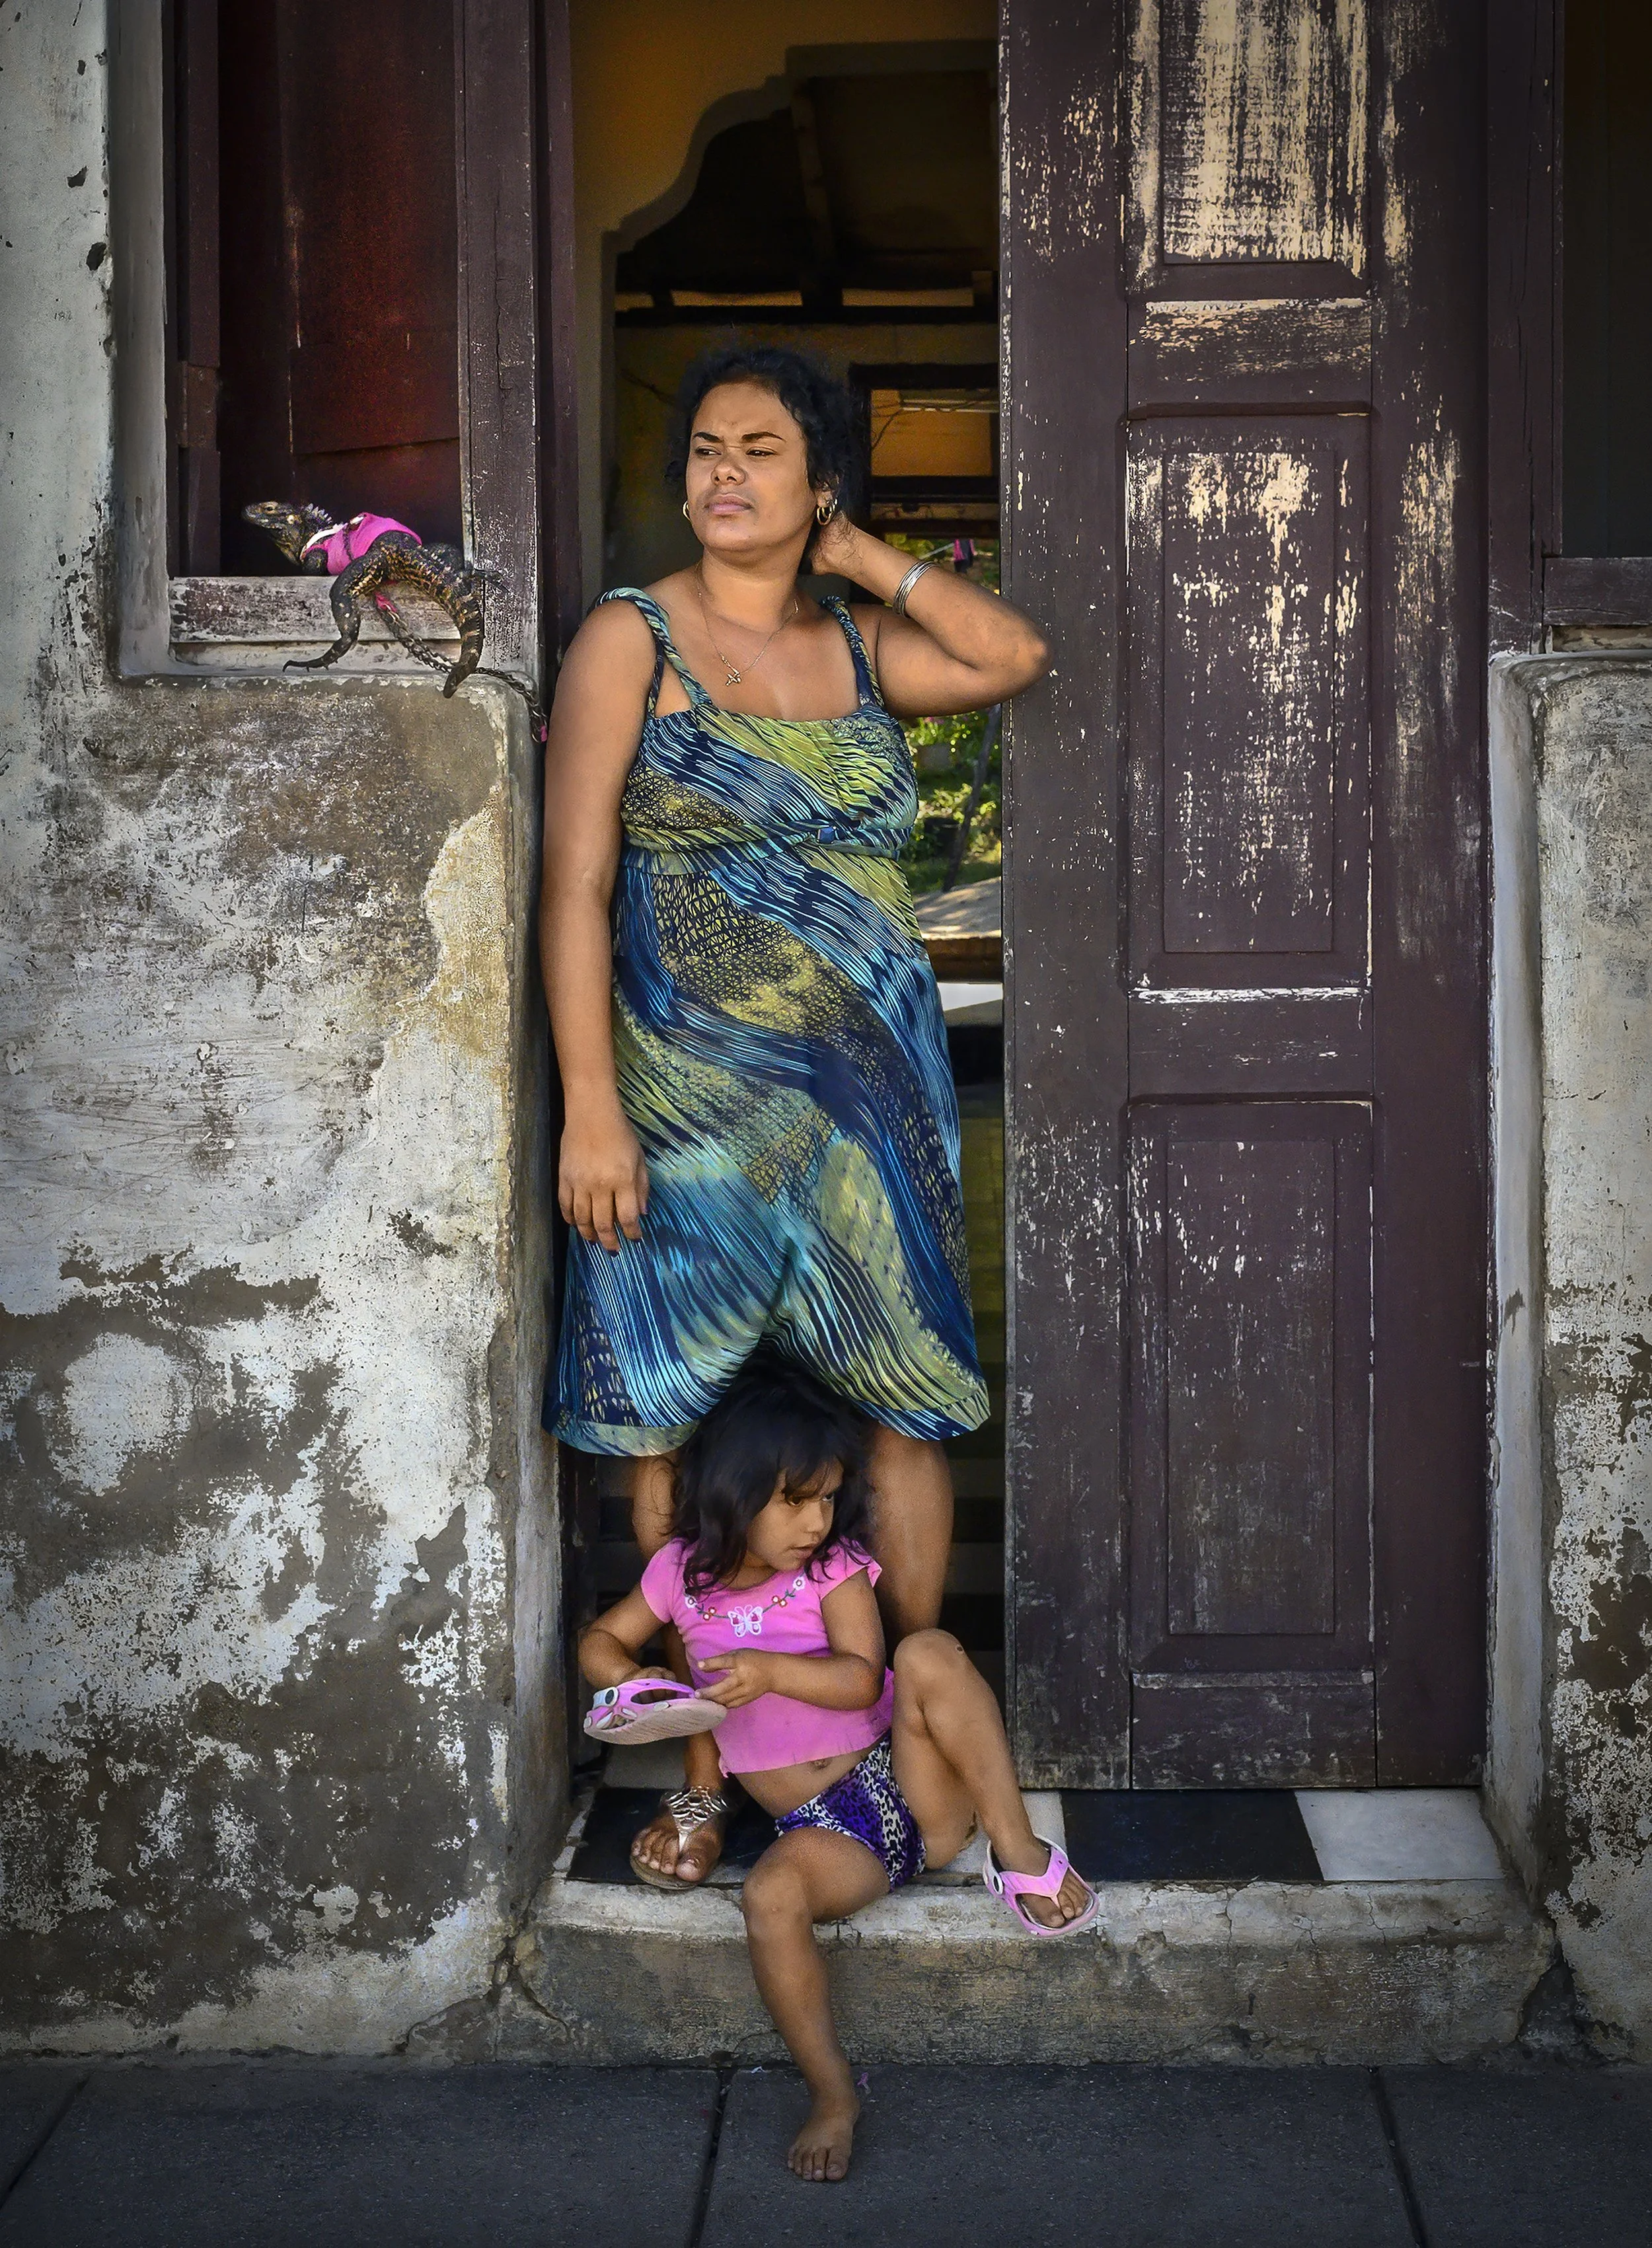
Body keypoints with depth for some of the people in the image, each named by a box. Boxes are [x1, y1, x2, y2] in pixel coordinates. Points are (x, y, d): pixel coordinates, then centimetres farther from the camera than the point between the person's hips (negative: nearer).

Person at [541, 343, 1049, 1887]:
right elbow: (574, 886, -6)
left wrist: (861, 553, 4)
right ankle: (703, 1769, 13)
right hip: (691, 1095, -3)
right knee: (675, 1429, 0)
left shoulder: (861, 648, 13)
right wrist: (589, 1111, -14)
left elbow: (1015, 654, -1)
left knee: (908, 1408, 6)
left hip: (873, 1092, 3)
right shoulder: (631, 639, 0)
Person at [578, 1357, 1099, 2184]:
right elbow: (600, 1641, 20)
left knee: (930, 1652, -28)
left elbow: (861, 1678, -13)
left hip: (908, 1783, 0)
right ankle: (831, 2093, -17)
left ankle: (1017, 1849, -24)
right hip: (822, 1825, 0)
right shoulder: (683, 1573, 7)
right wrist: (633, 1679, -2)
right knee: (770, 1896, -35)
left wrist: (770, 1669, -29)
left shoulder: (835, 1565, 1)